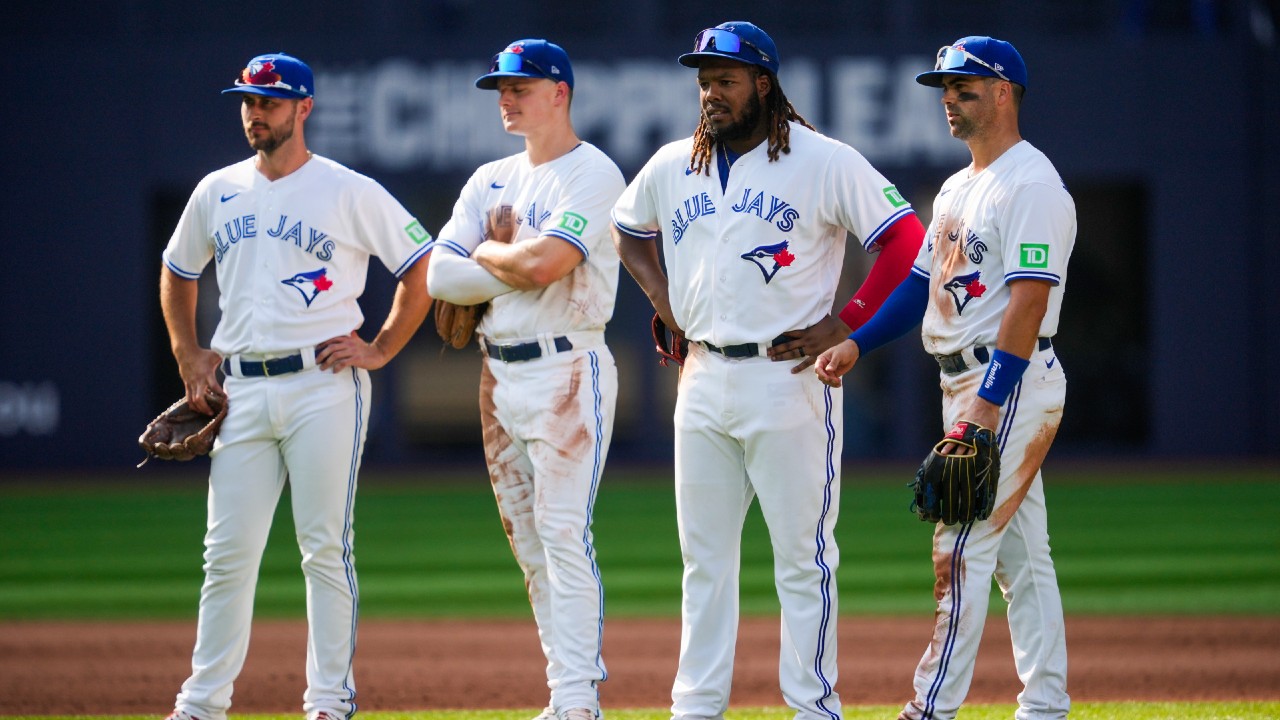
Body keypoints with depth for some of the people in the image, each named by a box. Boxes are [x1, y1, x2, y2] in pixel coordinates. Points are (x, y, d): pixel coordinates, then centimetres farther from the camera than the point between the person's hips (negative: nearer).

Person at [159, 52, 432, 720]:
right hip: (240, 389, 4)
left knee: (325, 549, -3)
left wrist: (380, 350, -4)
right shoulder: (217, 191, 12)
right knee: (227, 551, 4)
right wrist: (187, 353, 15)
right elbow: (176, 272, 27)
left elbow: (423, 268, 1)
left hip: (324, 385, -4)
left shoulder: (350, 193, -2)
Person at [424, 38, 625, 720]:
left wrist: (487, 252, -2)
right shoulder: (490, 181, 16)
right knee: (528, 540, 8)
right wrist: (519, 263, -7)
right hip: (499, 374, 8)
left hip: (567, 369, -8)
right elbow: (439, 275, 4)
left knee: (563, 532, -13)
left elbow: (543, 262, -21)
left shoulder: (593, 174, -7)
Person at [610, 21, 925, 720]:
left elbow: (907, 238, -8)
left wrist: (843, 326, -12)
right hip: (703, 379, 6)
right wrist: (663, 300, 14)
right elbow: (627, 228, 29)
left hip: (787, 379, -5)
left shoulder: (824, 162, -6)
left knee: (802, 558, -3)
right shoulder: (673, 166, 10)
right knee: (704, 557, 9)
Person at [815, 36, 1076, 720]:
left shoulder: (1032, 183, -14)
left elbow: (1029, 299, -22)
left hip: (1012, 381, -10)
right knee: (1020, 555, 10)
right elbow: (922, 283, 20)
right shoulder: (958, 188, 18)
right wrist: (855, 343, 5)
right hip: (968, 383, 10)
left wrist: (988, 401, -28)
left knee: (961, 550, -11)